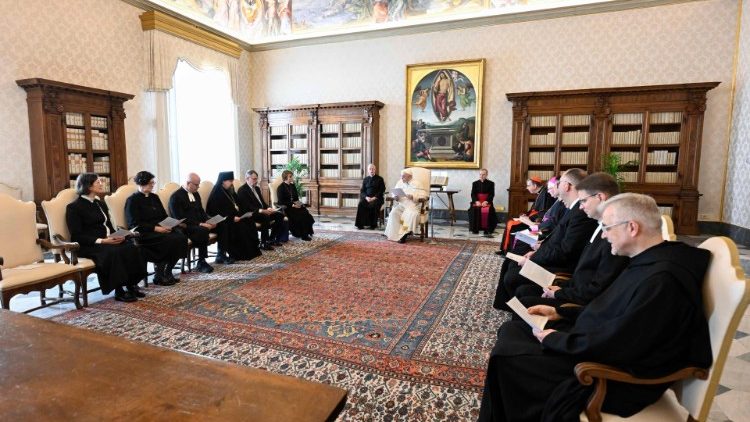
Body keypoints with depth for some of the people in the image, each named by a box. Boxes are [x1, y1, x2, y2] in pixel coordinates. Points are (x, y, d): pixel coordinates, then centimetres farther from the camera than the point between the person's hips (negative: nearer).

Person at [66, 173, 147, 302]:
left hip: (107, 241, 6)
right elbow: (77, 236, -10)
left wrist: (117, 236, -4)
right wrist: (101, 241, -22)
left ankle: (131, 285, -19)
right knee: (113, 252, -36)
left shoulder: (101, 203, 20)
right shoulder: (74, 207, -2)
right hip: (88, 245, -6)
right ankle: (119, 291, -26)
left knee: (131, 247, -24)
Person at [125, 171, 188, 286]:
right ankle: (159, 276, -16)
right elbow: (135, 224, -11)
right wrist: (155, 228, -21)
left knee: (181, 237, -24)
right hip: (143, 233, -6)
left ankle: (167, 272, -14)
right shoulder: (133, 200, -1)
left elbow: (164, 216, 20)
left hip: (160, 229, 6)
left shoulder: (154, 197, 19)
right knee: (170, 240, -31)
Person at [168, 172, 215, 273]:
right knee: (203, 231, -35)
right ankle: (201, 263, -22)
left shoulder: (196, 194, 16)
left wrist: (208, 221, -3)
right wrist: (200, 224, -23)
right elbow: (179, 219, -17)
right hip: (185, 227, -7)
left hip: (199, 224, 7)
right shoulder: (176, 197, -10)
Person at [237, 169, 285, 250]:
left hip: (262, 211, 9)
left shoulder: (257, 188, 18)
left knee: (280, 215, -7)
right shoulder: (242, 190, -9)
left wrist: (268, 208, -5)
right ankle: (263, 243, -25)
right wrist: (261, 210, -31)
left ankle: (271, 239, 0)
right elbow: (247, 207, -19)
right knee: (266, 217, -35)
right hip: (250, 214, -9)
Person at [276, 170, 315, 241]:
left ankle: (307, 232, -15)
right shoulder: (280, 188, -7)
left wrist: (297, 203, -3)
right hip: (286, 207, -7)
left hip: (294, 205, 7)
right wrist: (292, 205, -21)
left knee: (306, 212, -21)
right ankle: (303, 235, -17)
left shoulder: (292, 185, 14)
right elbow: (281, 202, -14)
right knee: (300, 215, -28)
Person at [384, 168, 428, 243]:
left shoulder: (416, 184, 3)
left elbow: (424, 195, -5)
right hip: (400, 205, 3)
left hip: (412, 205, -3)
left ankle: (403, 234, -27)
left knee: (412, 215, -36)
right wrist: (395, 197, -3)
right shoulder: (399, 183, 15)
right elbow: (394, 193, 21)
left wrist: (413, 197, -20)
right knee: (393, 213, -28)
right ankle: (395, 235, -28)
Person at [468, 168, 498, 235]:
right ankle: (475, 229, -18)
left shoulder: (491, 183, 8)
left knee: (489, 210, -32)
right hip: (477, 202, 1)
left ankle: (487, 229, -20)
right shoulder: (475, 183, 14)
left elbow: (492, 194, 0)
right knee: (474, 209, -30)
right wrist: (476, 201, -14)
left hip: (487, 202, -1)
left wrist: (486, 201, -18)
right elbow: (473, 194, 5)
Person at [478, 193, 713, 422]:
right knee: (510, 331, 6)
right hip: (600, 347, 10)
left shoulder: (662, 280, -27)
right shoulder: (648, 262, 6)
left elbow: (614, 346, -28)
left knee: (506, 356, -17)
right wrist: (560, 313, 10)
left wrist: (556, 339, -15)